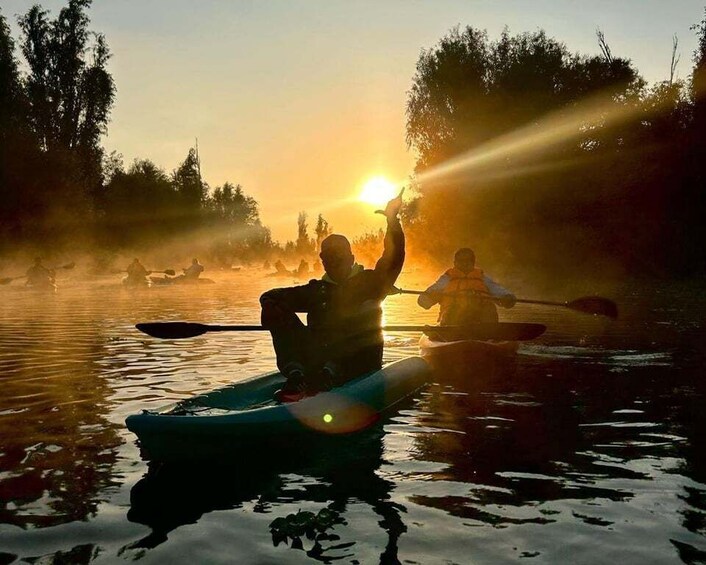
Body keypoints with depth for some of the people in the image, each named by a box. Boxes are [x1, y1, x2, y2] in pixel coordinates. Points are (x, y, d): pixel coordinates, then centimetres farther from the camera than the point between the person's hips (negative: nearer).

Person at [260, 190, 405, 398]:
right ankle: (296, 375, -35)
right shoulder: (316, 290, 19)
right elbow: (270, 296, 14)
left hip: (359, 361, -2)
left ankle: (327, 375, -54)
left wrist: (392, 219, -14)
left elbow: (393, 257, -4)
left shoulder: (369, 282, 12)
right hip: (320, 357, 2)